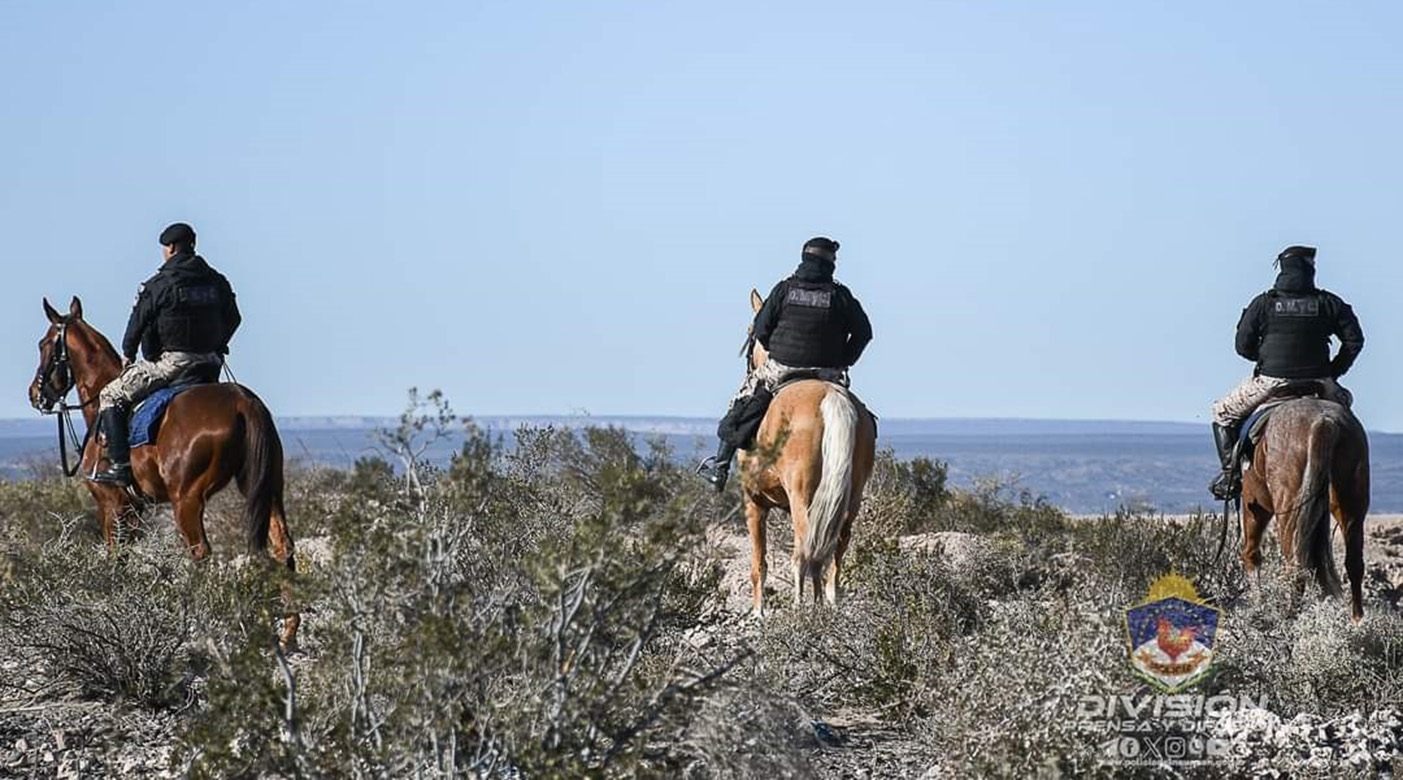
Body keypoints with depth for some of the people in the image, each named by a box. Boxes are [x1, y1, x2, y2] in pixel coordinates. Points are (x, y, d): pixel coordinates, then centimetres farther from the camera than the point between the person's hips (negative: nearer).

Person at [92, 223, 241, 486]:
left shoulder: (158, 285, -8)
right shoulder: (217, 283, 9)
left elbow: (138, 323, -5)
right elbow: (233, 319, 17)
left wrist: (128, 354, 11)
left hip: (170, 362, -6)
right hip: (210, 364, 6)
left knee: (111, 396, 3)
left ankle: (120, 465, -8)